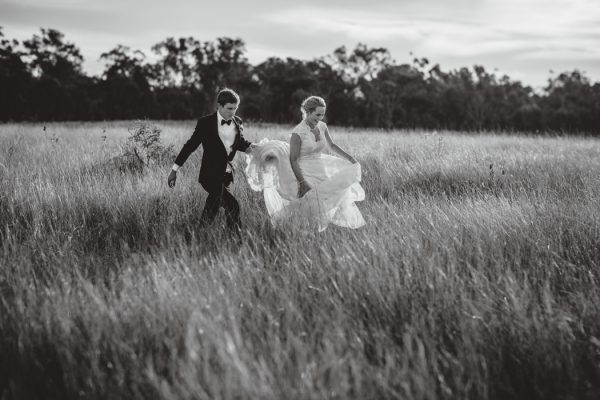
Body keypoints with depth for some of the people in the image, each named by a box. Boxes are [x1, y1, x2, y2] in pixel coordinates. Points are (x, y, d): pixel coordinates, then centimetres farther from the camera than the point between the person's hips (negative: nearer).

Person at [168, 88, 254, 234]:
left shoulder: (237, 122, 4)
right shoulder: (206, 122, -10)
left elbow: (240, 143, 18)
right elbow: (190, 145, -4)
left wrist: (249, 146, -7)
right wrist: (174, 170, -3)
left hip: (227, 175, 5)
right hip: (211, 175, -5)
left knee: (211, 211, 13)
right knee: (232, 206, -15)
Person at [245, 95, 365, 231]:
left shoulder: (322, 126, 1)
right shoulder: (298, 133, -20)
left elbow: (331, 146, 18)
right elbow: (293, 160, -17)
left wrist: (350, 158, 12)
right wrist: (302, 183, -23)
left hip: (320, 172, 8)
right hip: (305, 174, -8)